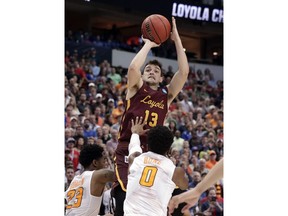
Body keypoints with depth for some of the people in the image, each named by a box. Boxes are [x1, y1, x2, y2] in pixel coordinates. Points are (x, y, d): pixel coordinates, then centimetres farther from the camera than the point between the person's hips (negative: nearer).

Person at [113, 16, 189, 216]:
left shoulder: (166, 95, 14)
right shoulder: (136, 89, 6)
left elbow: (184, 72, 1)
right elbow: (133, 67, -15)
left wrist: (176, 39, 0)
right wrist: (149, 44, -4)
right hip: (127, 154, -3)